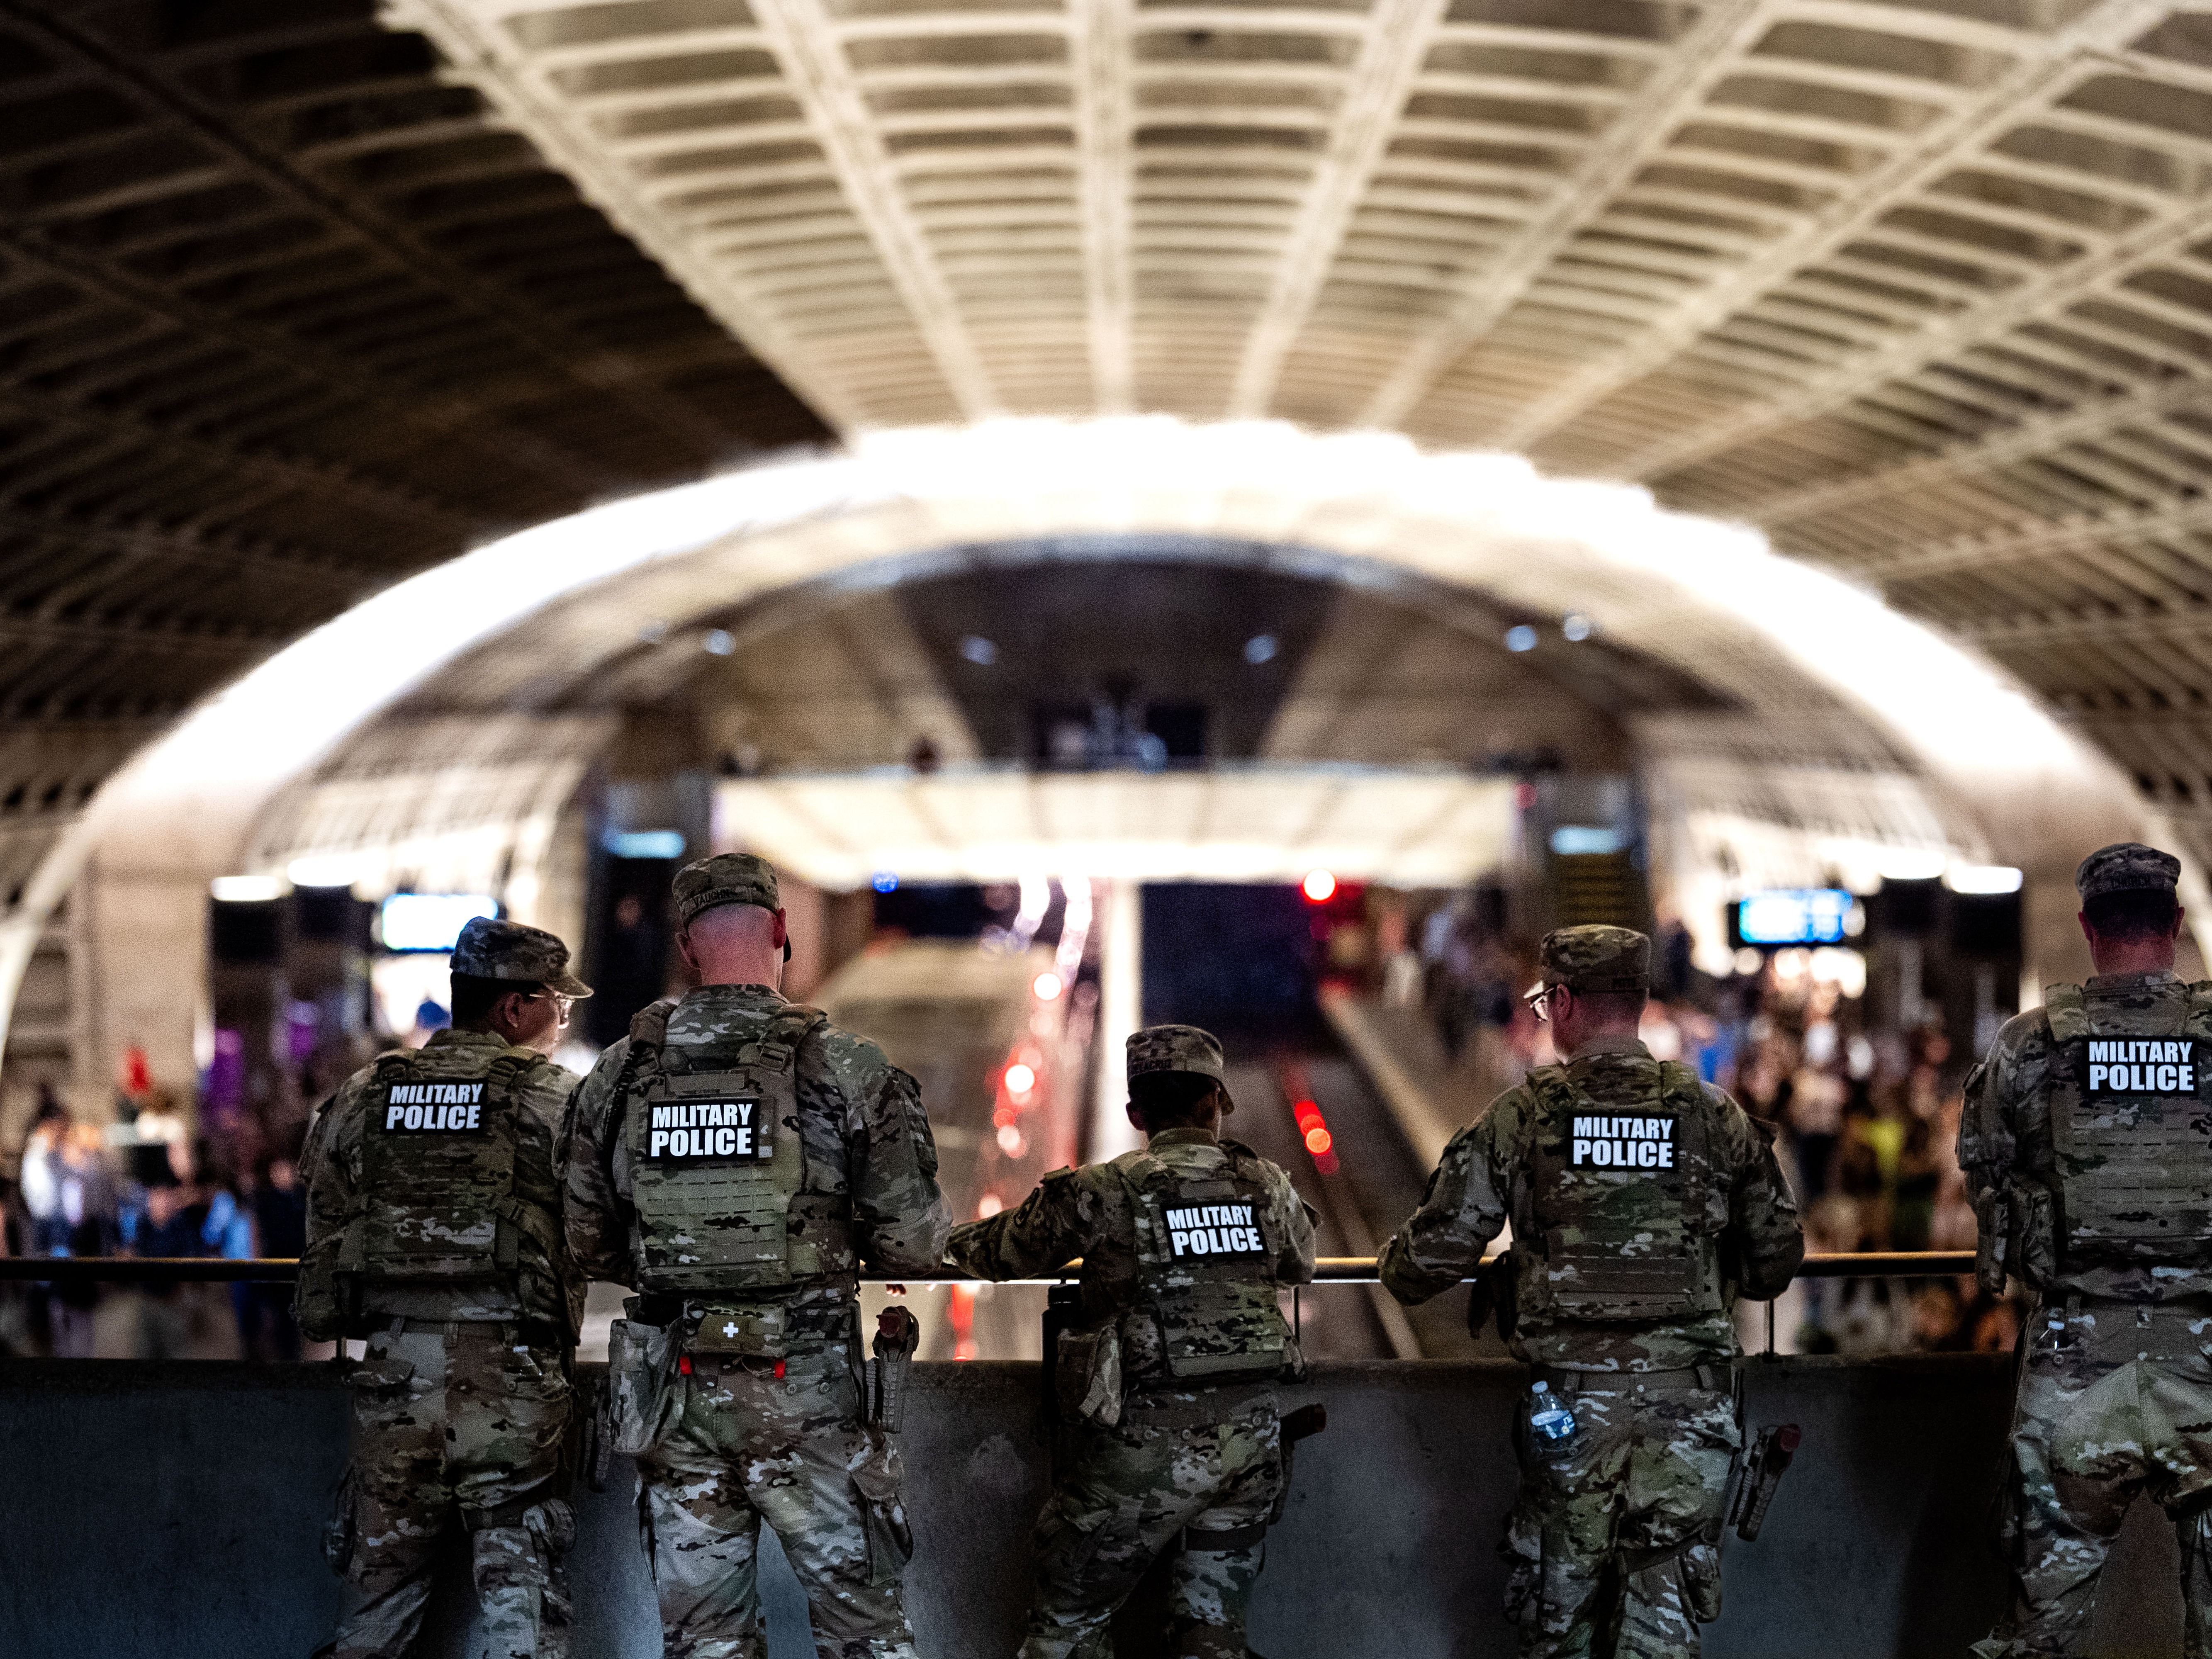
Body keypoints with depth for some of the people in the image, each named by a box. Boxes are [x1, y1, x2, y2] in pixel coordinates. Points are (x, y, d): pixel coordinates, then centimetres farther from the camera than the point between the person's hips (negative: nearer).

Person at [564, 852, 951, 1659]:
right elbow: (913, 1243, -7)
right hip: (806, 1387, -3)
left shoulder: (619, 1075, 2)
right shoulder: (844, 1065, -8)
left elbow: (590, 1247, 9)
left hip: (673, 1388, 3)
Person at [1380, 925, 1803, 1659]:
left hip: (1572, 1398, -1)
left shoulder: (1522, 1116, -3)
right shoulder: (1715, 1117, 3)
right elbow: (1775, 1260, 10)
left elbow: (1440, 1248, -3)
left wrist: (1398, 1271, 21)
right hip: (1686, 1403, 1)